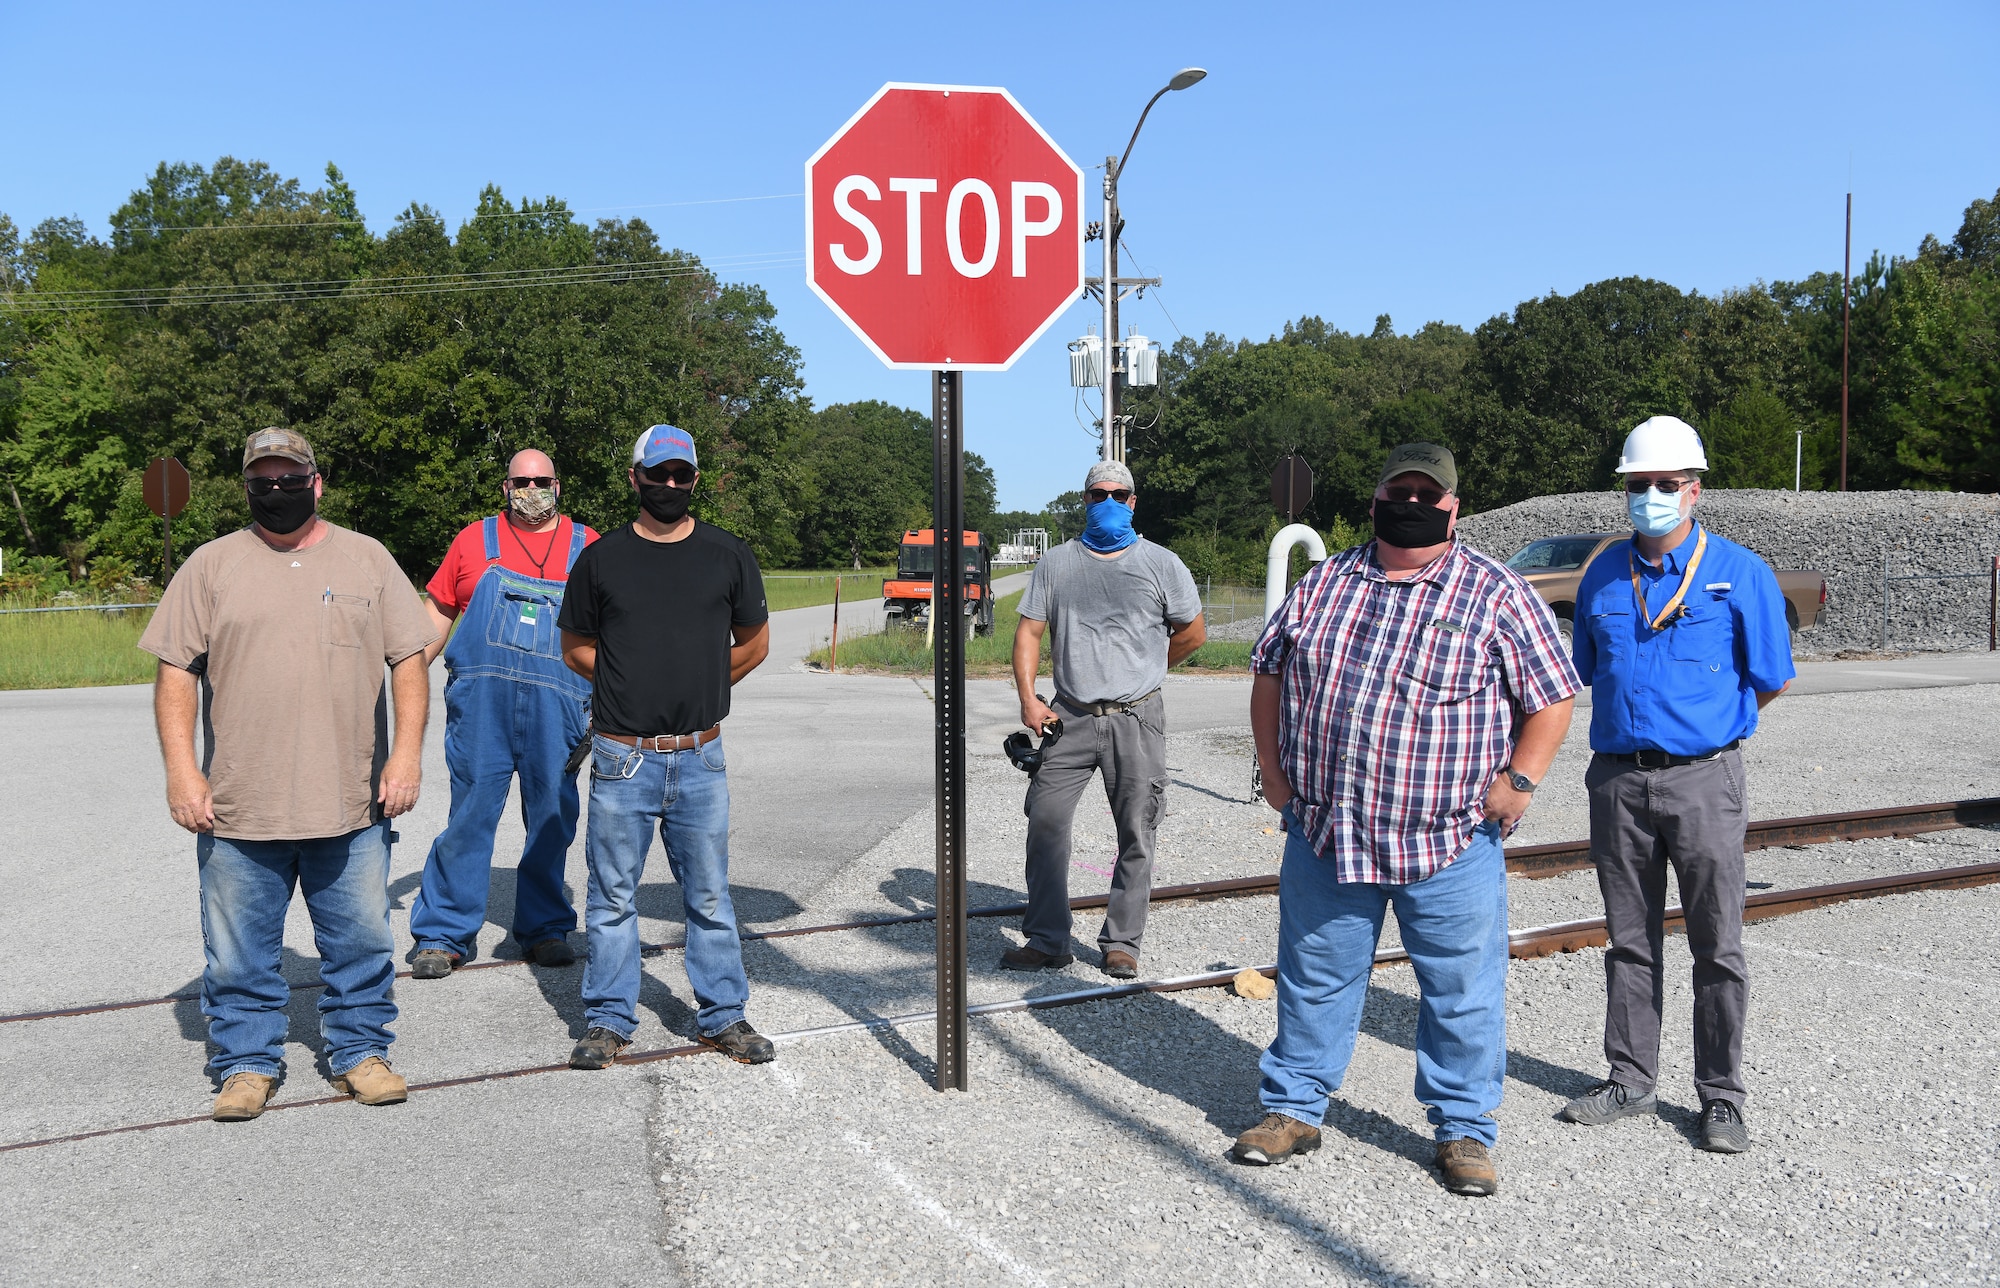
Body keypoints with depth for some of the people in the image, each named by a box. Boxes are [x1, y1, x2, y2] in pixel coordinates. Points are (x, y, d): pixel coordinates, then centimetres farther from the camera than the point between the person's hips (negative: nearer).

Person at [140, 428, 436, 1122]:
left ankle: (360, 1051, 25)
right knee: (239, 953, 8)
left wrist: (407, 752, -6)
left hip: (352, 804, 0)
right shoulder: (211, 564, 5)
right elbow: (177, 672, 3)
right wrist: (181, 768, -6)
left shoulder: (367, 558, 6)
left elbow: (408, 660, 5)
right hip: (236, 805, 0)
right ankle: (248, 1063, 24)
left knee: (362, 942, 9)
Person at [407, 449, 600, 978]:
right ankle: (443, 934, 9)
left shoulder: (587, 547, 11)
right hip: (481, 700, -1)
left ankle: (545, 929, 19)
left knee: (552, 819, 6)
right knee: (469, 814, -1)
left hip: (556, 705, 1)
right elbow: (439, 613, 15)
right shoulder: (475, 540, 12)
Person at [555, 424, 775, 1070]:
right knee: (613, 896, 7)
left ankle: (723, 1015, 20)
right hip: (621, 759, -1)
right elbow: (576, 647, 12)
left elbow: (754, 642, 15)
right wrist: (636, 686, 4)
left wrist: (698, 688, 10)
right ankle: (609, 1019, 19)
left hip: (700, 757, 1)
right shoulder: (601, 559, 3)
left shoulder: (728, 555, 5)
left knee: (709, 896, 9)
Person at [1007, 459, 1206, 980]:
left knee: (1136, 835, 3)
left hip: (1137, 718, -1)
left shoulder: (1162, 564, 3)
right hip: (1069, 717, 2)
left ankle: (1121, 942, 15)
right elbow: (1029, 632, 7)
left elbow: (1192, 633, 11)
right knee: (1045, 822, -3)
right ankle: (1045, 941, 8)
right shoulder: (1056, 564, 8)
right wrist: (1029, 699, -5)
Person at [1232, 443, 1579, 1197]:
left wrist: (1519, 777, -10)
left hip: (1451, 845, -2)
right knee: (1314, 978, 14)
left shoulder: (1496, 592, -1)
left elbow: (1552, 695, 0)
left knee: (1462, 991, 7)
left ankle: (1463, 1129, 25)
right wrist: (1271, 762, 9)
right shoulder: (1323, 586, 8)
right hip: (1324, 832, 3)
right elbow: (1269, 670, 17)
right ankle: (1293, 1107, 30)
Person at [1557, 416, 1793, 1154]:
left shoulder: (1740, 572, -3)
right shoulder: (1604, 574, 8)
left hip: (1702, 780, -3)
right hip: (1617, 780, 4)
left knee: (1717, 947, 3)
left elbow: (1770, 681, 3)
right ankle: (1630, 1081, 22)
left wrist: (1709, 724, 12)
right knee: (1630, 942, 12)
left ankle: (1721, 1099, 13)